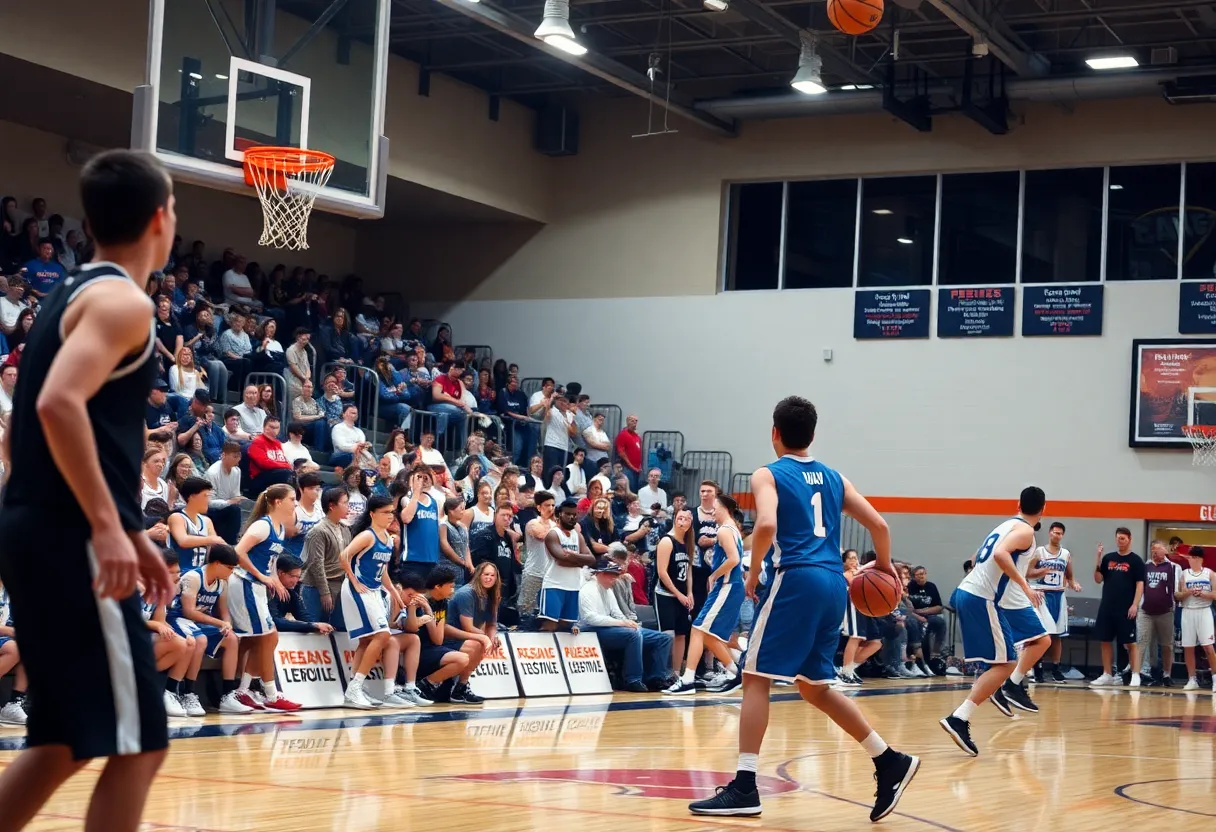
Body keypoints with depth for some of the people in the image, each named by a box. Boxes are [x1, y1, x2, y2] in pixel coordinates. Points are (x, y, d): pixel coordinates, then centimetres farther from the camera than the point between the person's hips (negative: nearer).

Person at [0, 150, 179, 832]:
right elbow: (59, 404, -27)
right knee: (139, 743, -5)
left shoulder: (73, 294, 19)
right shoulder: (123, 300, -11)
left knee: (68, 739, 17)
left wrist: (129, 530, 24)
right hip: (71, 540, -10)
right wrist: (109, 526, -25)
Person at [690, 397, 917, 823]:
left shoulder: (768, 475, 2)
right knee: (814, 686, 19)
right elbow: (878, 524, 14)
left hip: (796, 579, -7)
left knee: (756, 677, -1)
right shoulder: (833, 477, 19)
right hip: (833, 583, 7)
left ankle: (744, 788, -8)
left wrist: (754, 572, -4)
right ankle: (891, 763, 16)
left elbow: (766, 525, -17)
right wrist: (884, 567, 30)